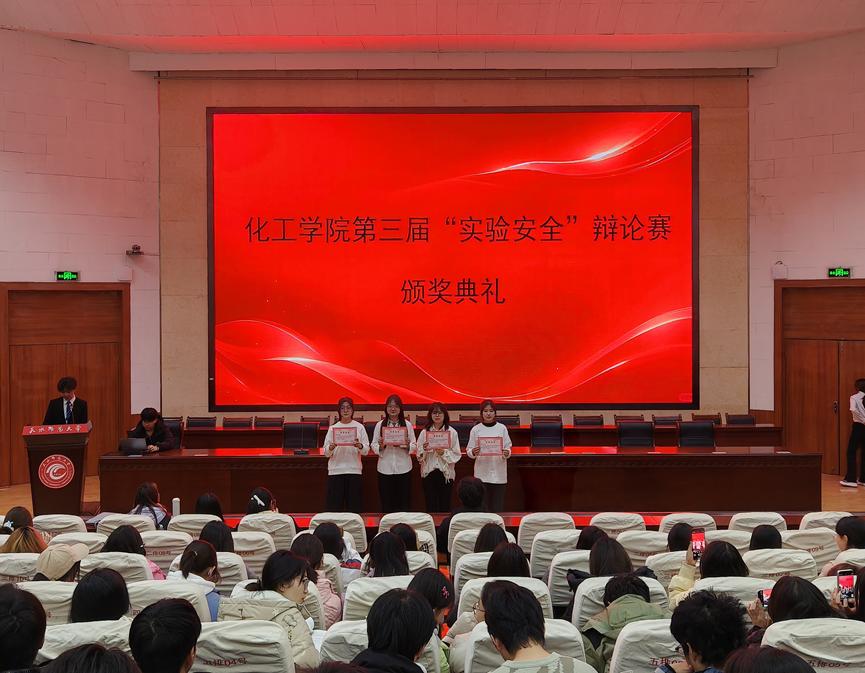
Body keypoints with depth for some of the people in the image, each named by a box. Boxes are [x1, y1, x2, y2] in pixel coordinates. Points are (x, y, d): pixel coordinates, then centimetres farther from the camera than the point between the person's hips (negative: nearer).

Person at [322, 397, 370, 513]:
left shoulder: (359, 427, 6)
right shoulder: (333, 428, 8)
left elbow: (366, 450, 0)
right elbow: (326, 452, 4)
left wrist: (360, 446, -21)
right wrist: (331, 448, -18)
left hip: (354, 470, 0)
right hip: (336, 470, 0)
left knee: (354, 506, 1)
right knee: (335, 506, -2)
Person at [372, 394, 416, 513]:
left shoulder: (407, 425, 5)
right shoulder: (380, 425, 5)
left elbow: (414, 446, 4)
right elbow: (373, 446, 4)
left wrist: (407, 445, -16)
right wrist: (380, 446, -17)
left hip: (403, 468, 0)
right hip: (385, 468, 0)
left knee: (403, 503, 3)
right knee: (386, 503, 3)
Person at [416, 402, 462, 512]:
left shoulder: (452, 432, 0)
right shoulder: (425, 432, 4)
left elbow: (457, 455, -2)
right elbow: (419, 455, 5)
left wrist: (444, 453, -18)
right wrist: (424, 449, -15)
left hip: (446, 473, -1)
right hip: (428, 472, 1)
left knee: (445, 507, 4)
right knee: (431, 507, 1)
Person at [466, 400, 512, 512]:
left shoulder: (502, 428, 5)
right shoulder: (476, 430, 3)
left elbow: (508, 447, 8)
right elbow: (468, 451, 5)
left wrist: (507, 453, -14)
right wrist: (473, 452, -17)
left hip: (499, 473, 0)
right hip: (482, 473, 0)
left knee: (498, 507, 0)